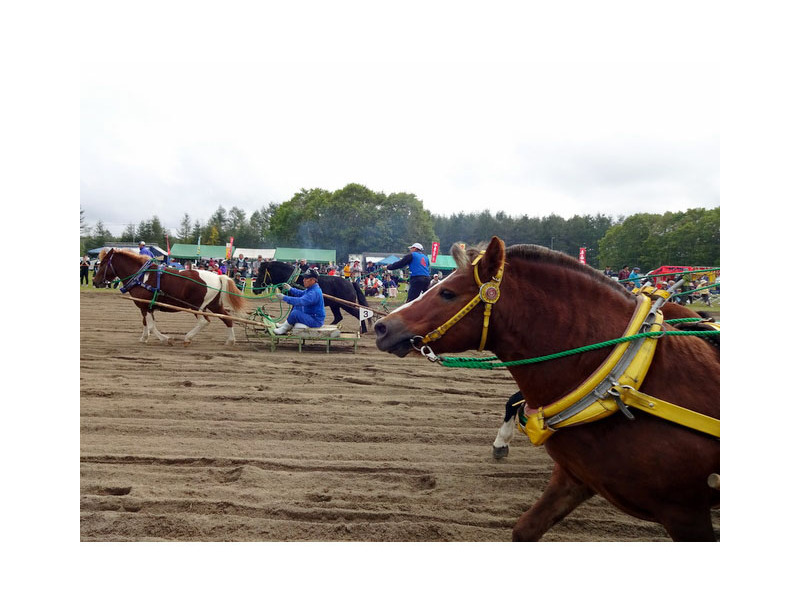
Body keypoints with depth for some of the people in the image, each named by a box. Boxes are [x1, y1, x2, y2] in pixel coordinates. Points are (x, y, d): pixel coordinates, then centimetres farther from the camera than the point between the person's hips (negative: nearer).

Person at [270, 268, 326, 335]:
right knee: (296, 306, 22)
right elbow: (301, 293, 22)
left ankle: (284, 329, -1)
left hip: (316, 321, -11)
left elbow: (300, 301, -36)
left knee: (295, 313, -24)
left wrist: (284, 298, -32)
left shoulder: (315, 292, -27)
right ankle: (285, 325, 18)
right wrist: (290, 289, 12)